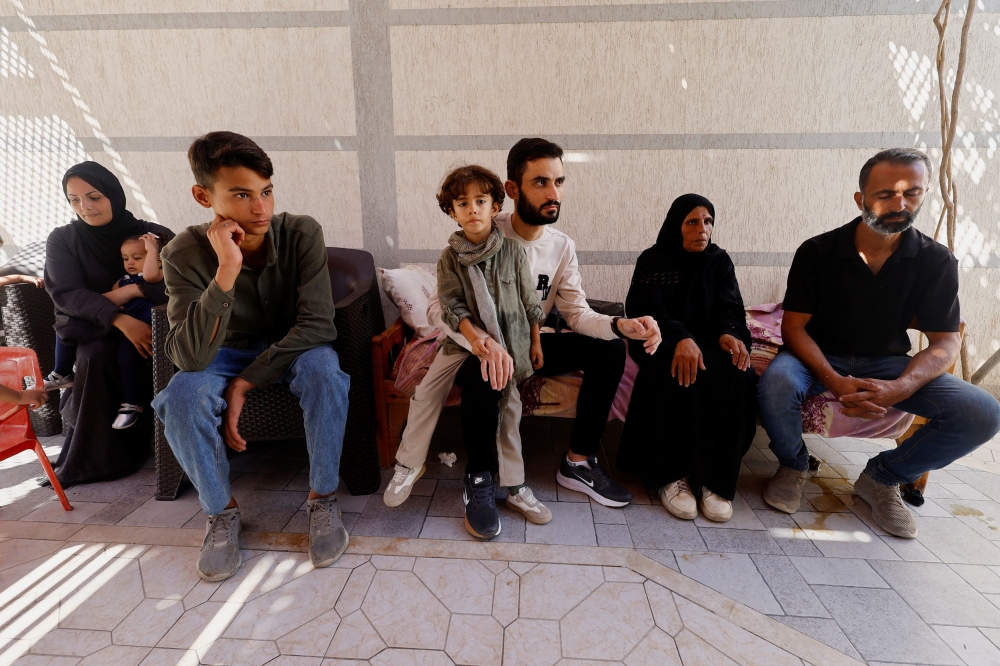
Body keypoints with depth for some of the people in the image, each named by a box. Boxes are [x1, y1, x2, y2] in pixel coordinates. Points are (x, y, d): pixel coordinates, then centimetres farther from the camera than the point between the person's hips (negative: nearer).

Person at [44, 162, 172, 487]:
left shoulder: (152, 234, 1)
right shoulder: (62, 239, 4)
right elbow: (66, 295, -10)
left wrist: (129, 291, -22)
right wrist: (118, 318, -29)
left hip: (146, 323, -1)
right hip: (91, 329, 1)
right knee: (97, 355, -33)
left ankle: (82, 460, -12)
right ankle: (98, 456, -14)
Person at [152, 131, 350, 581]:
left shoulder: (302, 234, -20)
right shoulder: (185, 254, -18)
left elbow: (317, 324, -23)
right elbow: (190, 357, -29)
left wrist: (246, 381, -24)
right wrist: (227, 271, -40)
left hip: (293, 347, -1)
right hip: (226, 353, 1)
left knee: (324, 371, -34)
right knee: (183, 397, -29)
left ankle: (323, 499, -12)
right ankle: (221, 511, -2)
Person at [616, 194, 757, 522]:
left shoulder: (719, 261, 11)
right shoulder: (653, 261, 1)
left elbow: (730, 309, 1)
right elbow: (648, 310, -14)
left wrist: (729, 334, -25)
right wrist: (680, 339, -34)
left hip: (708, 343, 4)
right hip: (662, 344, -3)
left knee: (736, 374, -29)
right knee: (680, 373, -36)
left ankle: (716, 480, -19)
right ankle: (673, 475, -22)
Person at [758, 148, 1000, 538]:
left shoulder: (936, 261, -3)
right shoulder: (817, 252, -10)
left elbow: (945, 342, -3)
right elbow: (793, 327, -12)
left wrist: (900, 388, -25)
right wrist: (834, 382, -29)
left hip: (888, 362, 3)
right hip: (821, 357, -3)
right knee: (776, 383, -36)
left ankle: (882, 478, 6)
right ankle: (793, 465, -3)